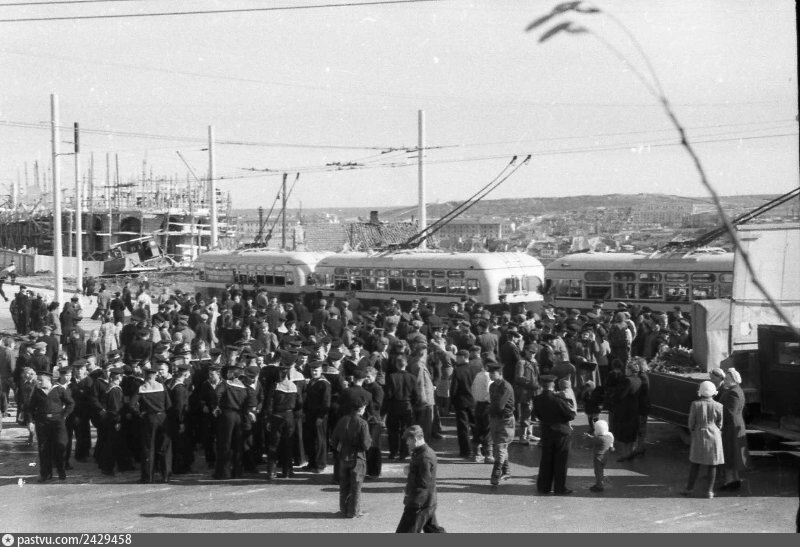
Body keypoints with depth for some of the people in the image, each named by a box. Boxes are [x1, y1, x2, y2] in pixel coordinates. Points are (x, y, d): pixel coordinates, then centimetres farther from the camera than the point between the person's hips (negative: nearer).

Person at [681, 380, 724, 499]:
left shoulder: (695, 405, -11)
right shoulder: (718, 406, -9)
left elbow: (691, 422, -5)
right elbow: (720, 424, 0)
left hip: (699, 436, 0)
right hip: (714, 436, 0)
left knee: (695, 463, 12)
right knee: (712, 464, 7)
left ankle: (689, 488, 13)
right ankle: (710, 490, 6)